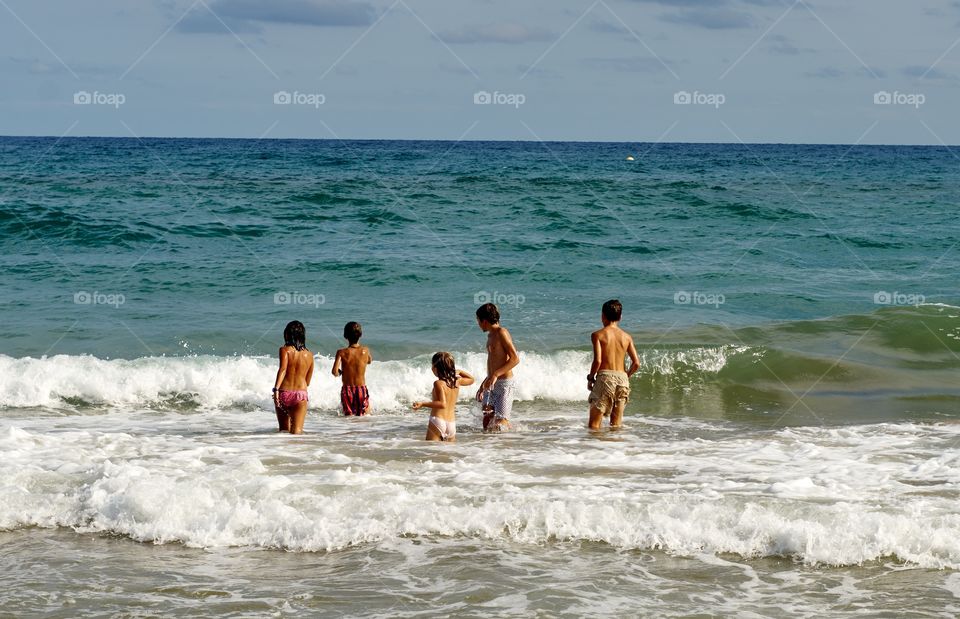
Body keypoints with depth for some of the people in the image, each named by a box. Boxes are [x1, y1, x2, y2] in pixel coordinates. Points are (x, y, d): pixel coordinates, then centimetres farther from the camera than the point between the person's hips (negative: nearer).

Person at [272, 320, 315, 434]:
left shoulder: (285, 350, -1)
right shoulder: (309, 355, 10)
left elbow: (283, 369, -17)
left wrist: (276, 389, -24)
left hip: (284, 393, -1)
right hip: (301, 394, 1)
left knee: (284, 430, 14)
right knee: (296, 432, -6)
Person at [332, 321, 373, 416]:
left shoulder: (341, 352, -10)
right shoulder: (365, 350, -4)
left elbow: (335, 372, -18)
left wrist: (340, 372, 4)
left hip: (347, 390, 0)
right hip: (362, 389, 0)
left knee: (348, 414, 12)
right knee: (364, 414, 8)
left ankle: (350, 415, -16)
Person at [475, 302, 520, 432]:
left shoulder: (501, 333, -11)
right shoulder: (490, 335, 17)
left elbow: (515, 359, -19)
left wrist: (495, 375, -24)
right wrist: (483, 385, 26)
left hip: (504, 383, -9)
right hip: (491, 384, 9)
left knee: (501, 422, -12)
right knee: (487, 423, 2)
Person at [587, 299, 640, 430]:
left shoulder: (598, 335, -3)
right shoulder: (627, 337, 9)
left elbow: (597, 360, -14)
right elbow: (636, 363, 4)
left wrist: (590, 378, 2)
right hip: (622, 378, 4)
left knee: (594, 423, -1)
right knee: (616, 423, 13)